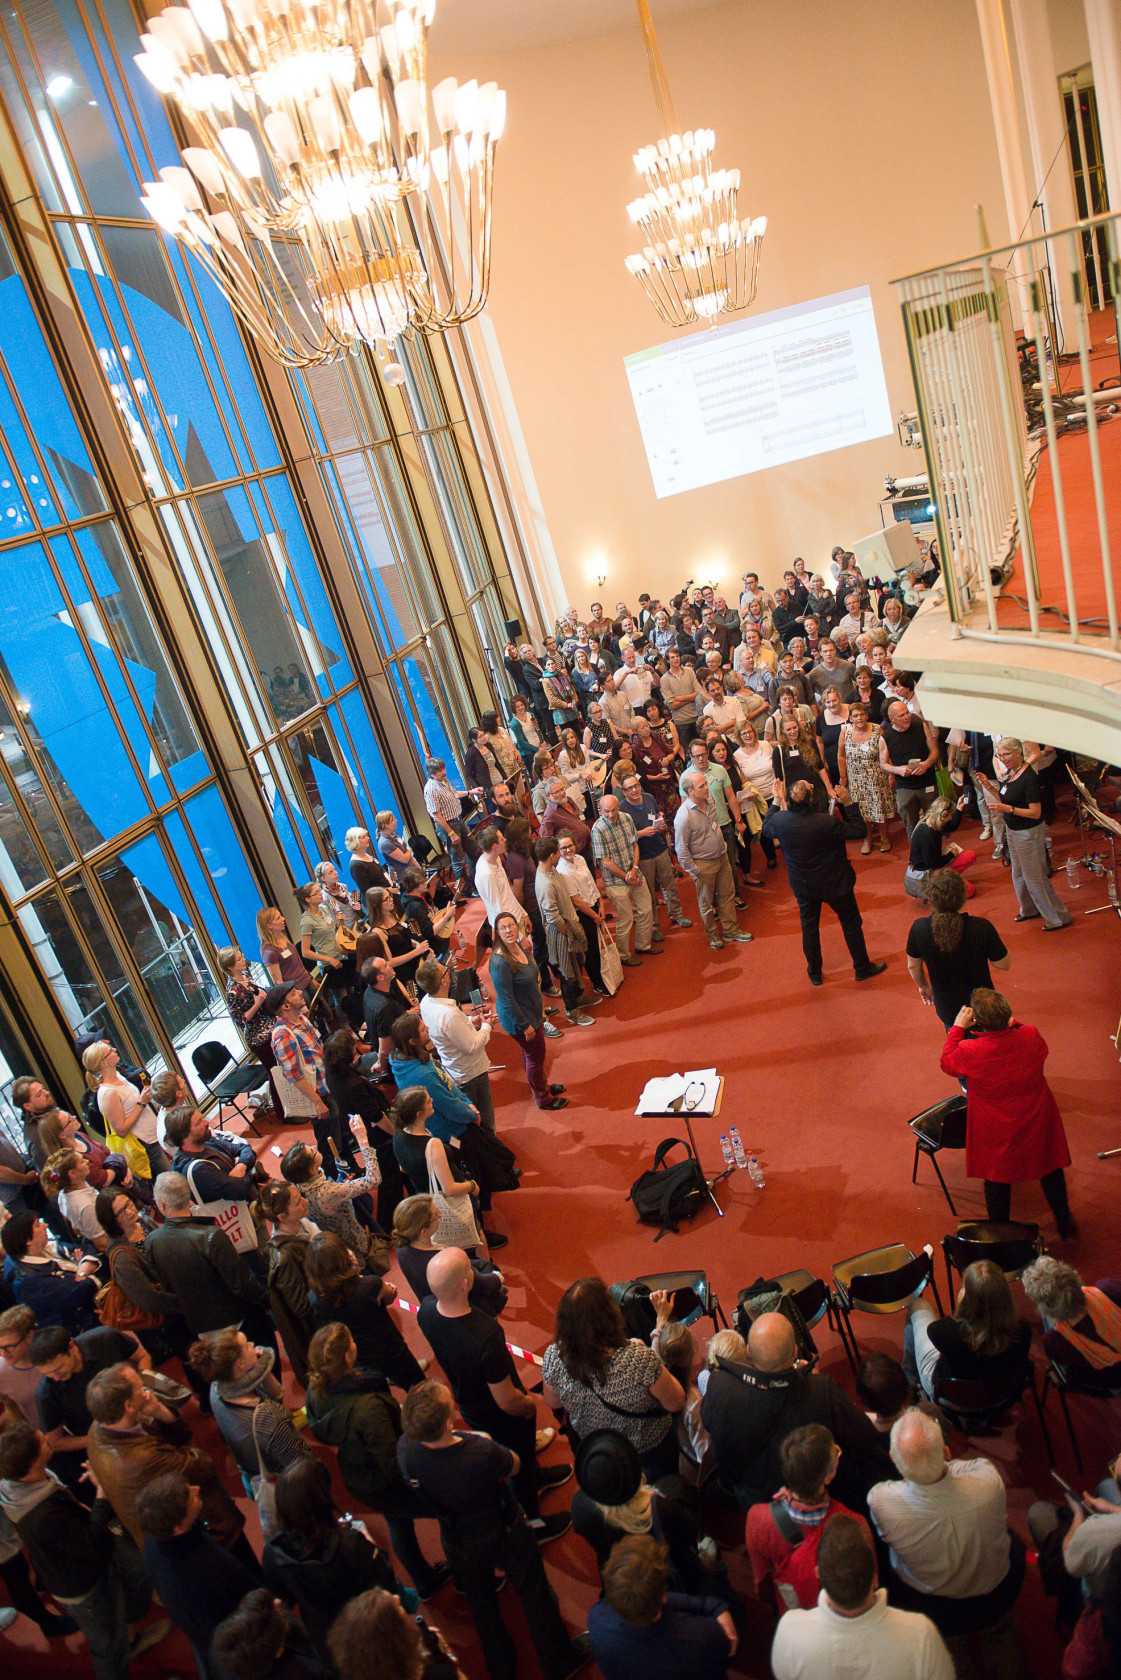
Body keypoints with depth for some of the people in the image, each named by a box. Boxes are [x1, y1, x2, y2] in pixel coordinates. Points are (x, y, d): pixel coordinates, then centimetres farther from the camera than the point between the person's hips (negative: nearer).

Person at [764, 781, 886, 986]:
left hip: (802, 885, 3)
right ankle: (862, 968, 32)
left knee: (809, 926, 21)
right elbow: (859, 831, -18)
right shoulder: (827, 823, -31)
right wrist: (848, 803, -15)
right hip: (834, 884, -3)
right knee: (851, 923, 18)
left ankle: (814, 973, 33)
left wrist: (777, 801, 11)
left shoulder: (780, 820, -20)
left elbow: (766, 827, 5)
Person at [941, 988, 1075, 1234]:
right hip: (1038, 1122, 3)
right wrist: (1011, 1023, 6)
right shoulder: (1031, 1036, -22)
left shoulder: (969, 1052, -30)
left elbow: (947, 1063, -7)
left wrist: (957, 1027, -1)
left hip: (996, 1133, -2)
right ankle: (1064, 1222, 45)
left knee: (997, 1182, 20)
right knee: (1051, 1171, 26)